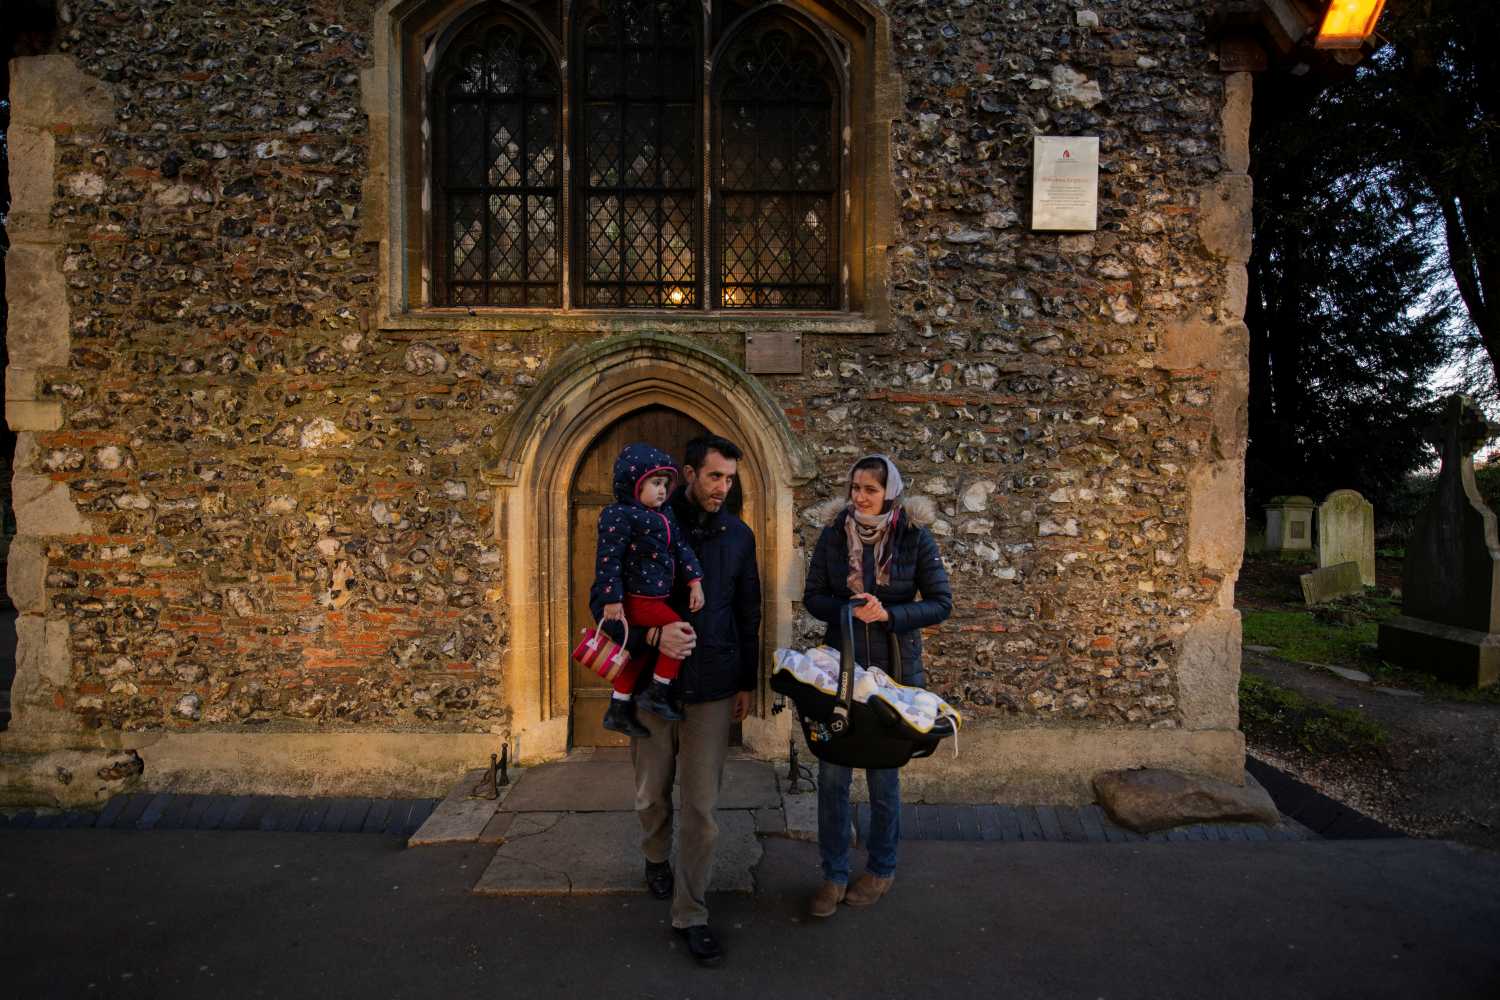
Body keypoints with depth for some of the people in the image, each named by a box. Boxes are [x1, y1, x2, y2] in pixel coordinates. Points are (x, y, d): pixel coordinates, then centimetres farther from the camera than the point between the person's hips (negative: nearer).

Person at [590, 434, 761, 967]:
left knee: (702, 806, 2)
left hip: (713, 686, 1)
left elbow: (748, 614, 11)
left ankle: (691, 914, 18)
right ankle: (656, 858, 46)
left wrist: (747, 682, 12)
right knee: (653, 792, 16)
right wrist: (652, 634, -22)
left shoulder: (739, 535, 3)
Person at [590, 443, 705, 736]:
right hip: (636, 598, -9)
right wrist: (612, 599, -20)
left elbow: (682, 547, 13)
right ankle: (657, 693, 0)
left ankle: (618, 710, 30)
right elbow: (608, 558, -17)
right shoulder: (619, 515, -14)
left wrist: (694, 581, 3)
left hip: (656, 597, 9)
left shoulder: (665, 516, 13)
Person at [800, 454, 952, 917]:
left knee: (883, 774, 11)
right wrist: (849, 609, -18)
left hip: (893, 670, -2)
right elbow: (812, 596, 2)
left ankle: (882, 869, 33)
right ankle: (834, 874, 24)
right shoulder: (834, 533, -2)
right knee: (832, 774, 5)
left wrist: (888, 614, -20)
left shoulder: (914, 536, -7)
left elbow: (941, 603, -5)